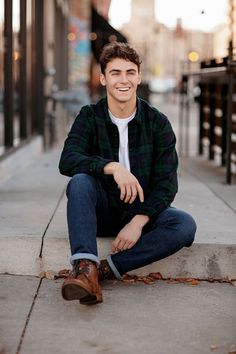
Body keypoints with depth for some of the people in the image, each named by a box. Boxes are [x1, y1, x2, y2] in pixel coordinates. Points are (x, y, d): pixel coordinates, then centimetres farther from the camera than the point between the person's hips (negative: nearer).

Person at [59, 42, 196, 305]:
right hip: (102, 213, 0)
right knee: (79, 181, -30)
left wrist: (138, 221, -24)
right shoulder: (90, 117, -2)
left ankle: (105, 269, -32)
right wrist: (112, 167, -36)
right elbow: (67, 161, -19)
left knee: (185, 225, -28)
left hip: (142, 211, 1)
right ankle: (84, 267, -45)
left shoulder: (157, 123, -3)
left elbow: (167, 183, -9)